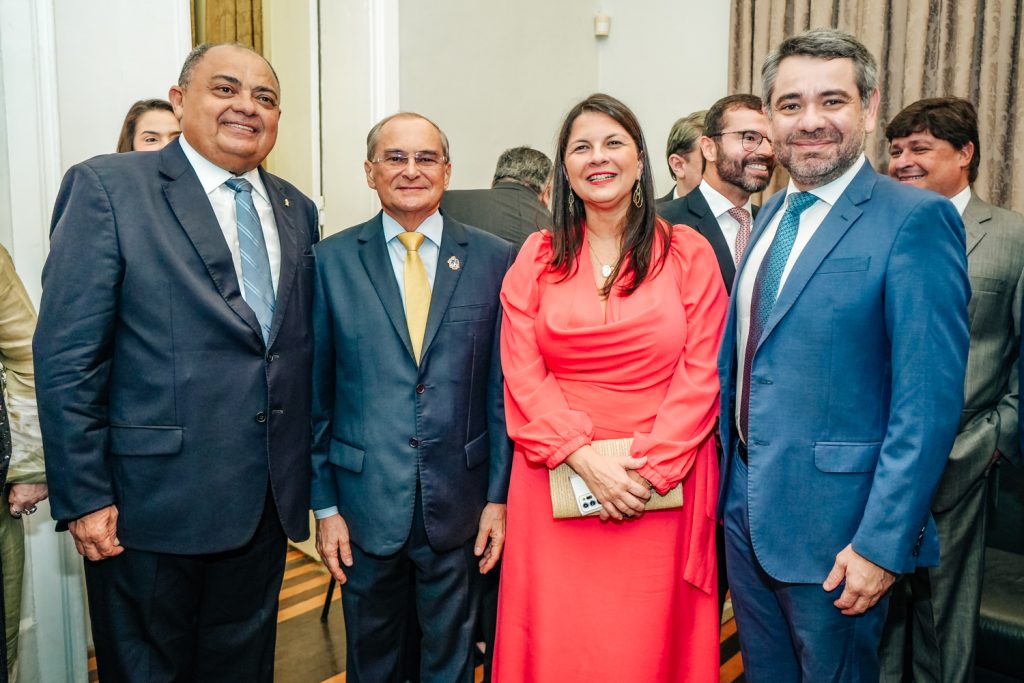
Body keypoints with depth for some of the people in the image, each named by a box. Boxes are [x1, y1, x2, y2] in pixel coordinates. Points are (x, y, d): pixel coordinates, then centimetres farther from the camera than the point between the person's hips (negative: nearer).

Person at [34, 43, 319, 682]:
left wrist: (305, 474, 11)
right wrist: (83, 498, -12)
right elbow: (66, 358, -10)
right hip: (152, 507, -5)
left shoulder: (297, 210, 9)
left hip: (268, 503, 5)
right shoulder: (106, 187, -7)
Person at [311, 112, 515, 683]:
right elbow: (317, 393, 0)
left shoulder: (494, 259, -2)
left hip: (459, 504, 0)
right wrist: (325, 505, -1)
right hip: (365, 502, 0)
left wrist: (499, 495, -1)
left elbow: (503, 387, 0)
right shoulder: (332, 260, -2)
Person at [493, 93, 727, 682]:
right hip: (557, 480, 1)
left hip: (662, 486, -1)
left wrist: (648, 468, -12)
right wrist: (586, 458, -12)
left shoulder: (689, 253, 3)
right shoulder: (538, 257, 6)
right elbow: (522, 373, -1)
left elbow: (702, 373, -3)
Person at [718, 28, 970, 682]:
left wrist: (882, 543, -19)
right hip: (747, 510, 7)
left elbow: (930, 400, -18)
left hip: (836, 530, -6)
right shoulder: (771, 215, 9)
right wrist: (732, 476, 11)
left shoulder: (915, 219, -15)